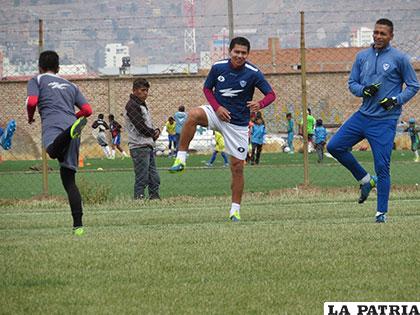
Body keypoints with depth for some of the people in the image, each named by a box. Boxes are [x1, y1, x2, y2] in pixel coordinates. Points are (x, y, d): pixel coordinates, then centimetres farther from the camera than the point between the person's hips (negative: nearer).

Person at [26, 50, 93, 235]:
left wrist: (30, 118, 22)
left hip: (53, 125, -5)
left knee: (53, 152, -40)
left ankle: (73, 130, -69)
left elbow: (32, 102, 2)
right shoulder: (70, 85, 34)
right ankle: (78, 225, 3)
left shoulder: (37, 80, 20)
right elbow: (87, 110, 23)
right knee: (68, 179, 10)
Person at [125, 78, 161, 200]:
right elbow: (141, 128, -18)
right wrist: (154, 133, -2)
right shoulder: (132, 106, -11)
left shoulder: (142, 105, 20)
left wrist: (156, 131, 0)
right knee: (141, 180, -11)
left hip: (149, 146, 10)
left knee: (154, 179, 10)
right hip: (139, 147, -10)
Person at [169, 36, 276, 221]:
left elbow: (271, 95, -6)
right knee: (194, 114, -32)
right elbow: (207, 88, 9)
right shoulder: (218, 68, -5)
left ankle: (235, 209, 12)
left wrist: (260, 105, -29)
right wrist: (217, 107, -10)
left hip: (238, 124, -1)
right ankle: (180, 159, -28)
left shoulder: (253, 73, -10)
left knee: (237, 166, 0)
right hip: (217, 114, 1)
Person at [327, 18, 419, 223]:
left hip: (385, 120, -5)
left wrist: (396, 100, -14)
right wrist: (364, 90, -8)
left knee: (382, 167, -6)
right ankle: (365, 180, 14)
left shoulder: (399, 58, -4)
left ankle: (382, 212, 4)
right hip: (363, 115, 5)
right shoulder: (362, 57, 9)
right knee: (334, 146, -2)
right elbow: (352, 83, 14)